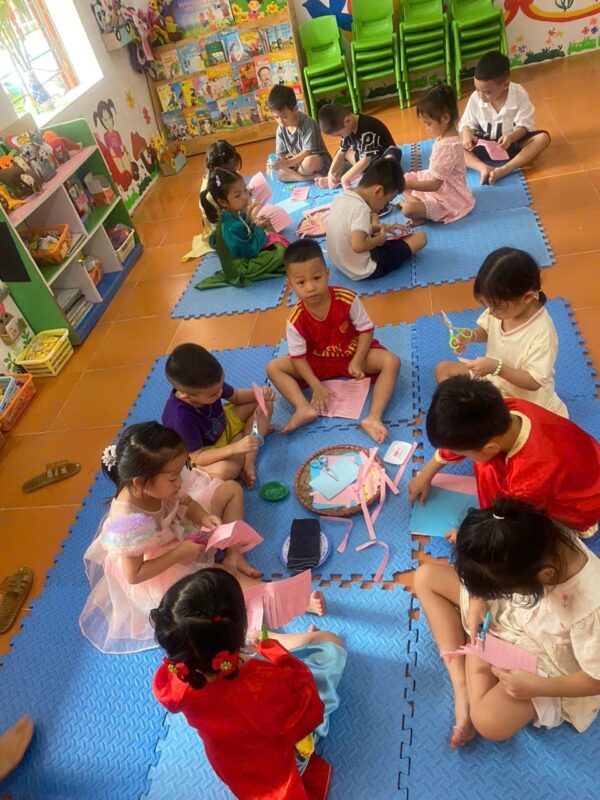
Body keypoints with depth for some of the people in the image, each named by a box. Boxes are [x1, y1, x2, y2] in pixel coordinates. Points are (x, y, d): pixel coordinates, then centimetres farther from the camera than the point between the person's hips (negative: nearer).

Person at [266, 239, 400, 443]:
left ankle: (373, 417, -36)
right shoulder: (296, 319, -23)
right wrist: (316, 387, -24)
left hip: (354, 353, -1)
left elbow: (366, 329, -13)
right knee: (273, 367, -16)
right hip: (318, 361, 1)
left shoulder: (347, 299, -25)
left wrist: (357, 361, -23)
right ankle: (305, 409, -32)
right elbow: (298, 356, -16)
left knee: (391, 361, -27)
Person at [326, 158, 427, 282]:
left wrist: (381, 228, 6)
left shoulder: (341, 197, -1)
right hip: (364, 271, -9)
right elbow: (358, 246, -40)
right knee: (420, 237, 0)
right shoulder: (360, 208, -27)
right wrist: (380, 239, -21)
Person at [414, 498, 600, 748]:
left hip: (542, 658, -5)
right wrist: (479, 601, -17)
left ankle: (476, 669, 5)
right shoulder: (537, 534, -29)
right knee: (425, 577, -3)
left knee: (490, 723, -29)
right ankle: (461, 683, -4)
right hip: (507, 614, 6)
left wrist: (537, 687, -23)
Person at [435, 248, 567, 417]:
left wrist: (497, 368, -37)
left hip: (523, 396, -7)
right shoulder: (501, 306, -15)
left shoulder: (542, 333, -32)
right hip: (492, 373, 8)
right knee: (443, 369, 4)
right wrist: (471, 336, -16)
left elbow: (534, 382, -28)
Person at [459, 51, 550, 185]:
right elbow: (466, 123, -2)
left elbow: (524, 125, -15)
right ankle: (483, 168, -42)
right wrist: (466, 133, -28)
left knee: (543, 137, -29)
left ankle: (504, 170, -42)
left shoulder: (519, 95, -15)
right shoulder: (475, 98, -11)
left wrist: (511, 137, -37)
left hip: (512, 141, -1)